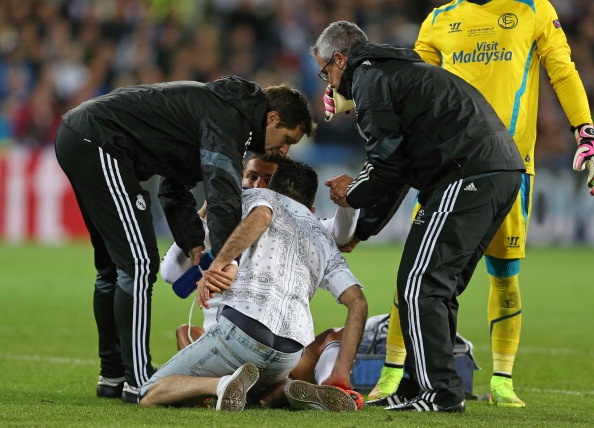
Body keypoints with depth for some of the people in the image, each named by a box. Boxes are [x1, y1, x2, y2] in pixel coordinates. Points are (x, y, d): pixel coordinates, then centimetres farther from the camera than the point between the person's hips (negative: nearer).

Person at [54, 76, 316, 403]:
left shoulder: (220, 107, 20)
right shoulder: (227, 118, -12)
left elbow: (175, 191, 23)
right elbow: (223, 198, -24)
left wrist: (193, 245, 10)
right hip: (97, 141, -11)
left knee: (114, 266, 18)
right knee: (138, 263, -10)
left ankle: (113, 376, 25)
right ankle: (138, 382, -8)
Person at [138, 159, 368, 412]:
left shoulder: (258, 196, 20)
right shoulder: (324, 241, 31)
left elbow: (261, 215, -8)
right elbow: (358, 303, 19)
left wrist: (218, 265, -8)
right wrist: (340, 377, 17)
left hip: (243, 324, -5)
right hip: (290, 352, 5)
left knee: (150, 397, 6)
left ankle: (223, 384, -23)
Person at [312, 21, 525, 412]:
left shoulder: (369, 79, -1)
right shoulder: (399, 68, 31)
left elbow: (390, 162, -7)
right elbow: (400, 159, 32)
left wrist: (353, 196, 11)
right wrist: (361, 228, 29)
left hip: (468, 173, -10)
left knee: (418, 284, -7)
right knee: (439, 286, 16)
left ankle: (440, 392, -9)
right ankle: (432, 387, 17)